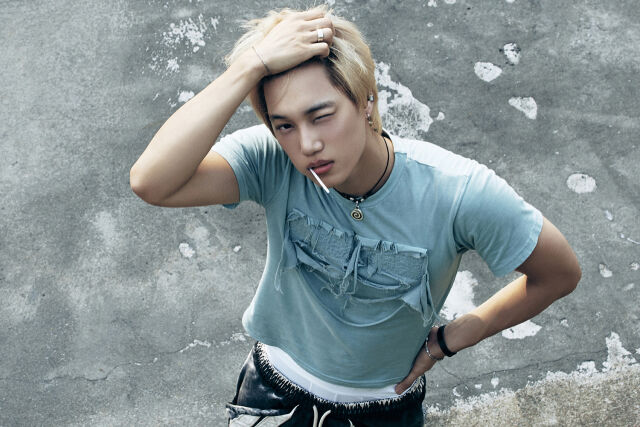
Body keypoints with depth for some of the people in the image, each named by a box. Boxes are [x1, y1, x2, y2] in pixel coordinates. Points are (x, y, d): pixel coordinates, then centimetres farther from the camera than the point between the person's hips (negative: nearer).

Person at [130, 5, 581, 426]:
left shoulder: (459, 193, -31)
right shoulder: (273, 164, -28)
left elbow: (560, 272, -15)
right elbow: (152, 182, -45)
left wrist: (451, 338, -9)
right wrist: (253, 63, -48)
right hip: (276, 390, 1)